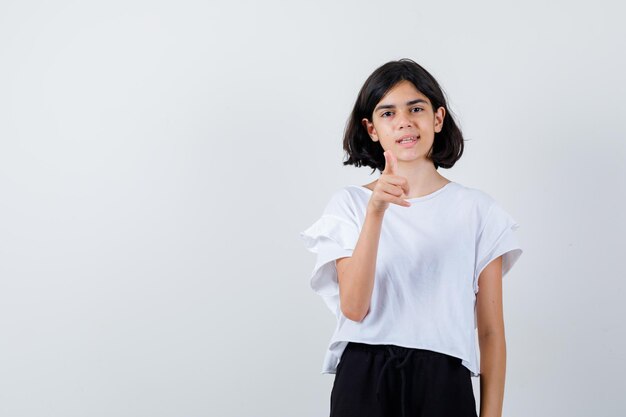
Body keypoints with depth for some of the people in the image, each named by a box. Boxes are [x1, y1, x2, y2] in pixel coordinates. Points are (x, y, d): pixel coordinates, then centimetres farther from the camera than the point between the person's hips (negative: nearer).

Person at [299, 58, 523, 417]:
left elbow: (491, 332, 3)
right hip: (363, 384, 0)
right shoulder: (348, 204, 3)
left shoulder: (477, 209, 2)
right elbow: (353, 307, -12)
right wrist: (376, 212, -20)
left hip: (445, 386, 0)